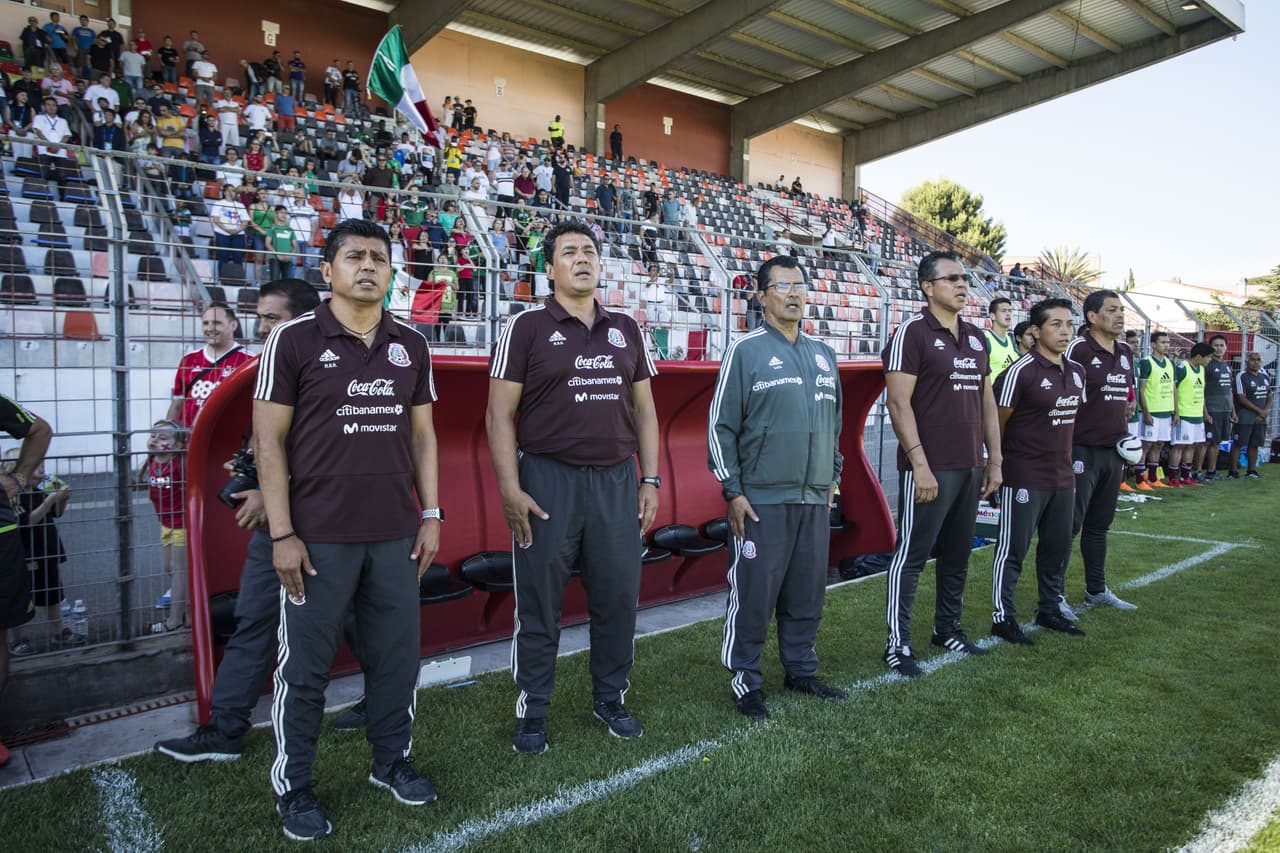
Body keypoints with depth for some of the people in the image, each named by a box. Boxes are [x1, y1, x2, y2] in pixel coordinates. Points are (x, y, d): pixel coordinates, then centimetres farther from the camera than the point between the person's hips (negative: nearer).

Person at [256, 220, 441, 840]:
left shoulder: (411, 345, 8)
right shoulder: (294, 339, -4)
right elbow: (269, 440, -5)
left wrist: (430, 515, 8)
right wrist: (282, 534, -9)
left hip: (395, 534, 4)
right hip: (319, 537, -3)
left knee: (396, 655, 12)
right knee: (304, 666, 8)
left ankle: (392, 761, 33)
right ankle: (292, 787, 27)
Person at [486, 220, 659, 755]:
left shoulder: (625, 330, 12)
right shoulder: (527, 327, -1)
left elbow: (643, 408, 14)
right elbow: (499, 413, -4)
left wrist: (650, 479, 8)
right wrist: (510, 488, -12)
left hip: (616, 480, 4)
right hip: (548, 480, -3)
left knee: (618, 597, 10)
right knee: (540, 605, 5)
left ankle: (611, 699, 29)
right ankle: (532, 712, 22)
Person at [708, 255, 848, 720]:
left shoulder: (823, 354, 12)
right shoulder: (745, 350, -5)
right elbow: (720, 426, -6)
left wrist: (832, 478, 19)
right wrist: (732, 491, -9)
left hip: (815, 499, 6)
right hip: (762, 502, -5)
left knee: (807, 594, 13)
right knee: (753, 596, 0)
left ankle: (801, 670, 29)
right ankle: (745, 682, 15)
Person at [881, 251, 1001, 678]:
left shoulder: (976, 337, 14)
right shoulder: (912, 333, -9)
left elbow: (987, 401, 18)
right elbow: (899, 403, -14)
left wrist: (995, 460, 14)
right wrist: (919, 463, -18)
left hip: (970, 467, 8)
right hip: (930, 469, -7)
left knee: (957, 555, 16)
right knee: (911, 556, -1)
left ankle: (948, 629, 31)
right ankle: (898, 644, 7)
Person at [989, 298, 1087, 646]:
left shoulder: (1077, 372, 10)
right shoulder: (1021, 371, -15)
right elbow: (997, 422, -12)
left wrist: (1066, 458, 16)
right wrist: (998, 465, -6)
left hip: (1063, 477, 8)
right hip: (1025, 479, -8)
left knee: (1058, 546, 17)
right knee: (1013, 548, 0)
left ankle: (1050, 610, 32)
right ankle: (1003, 617, 10)